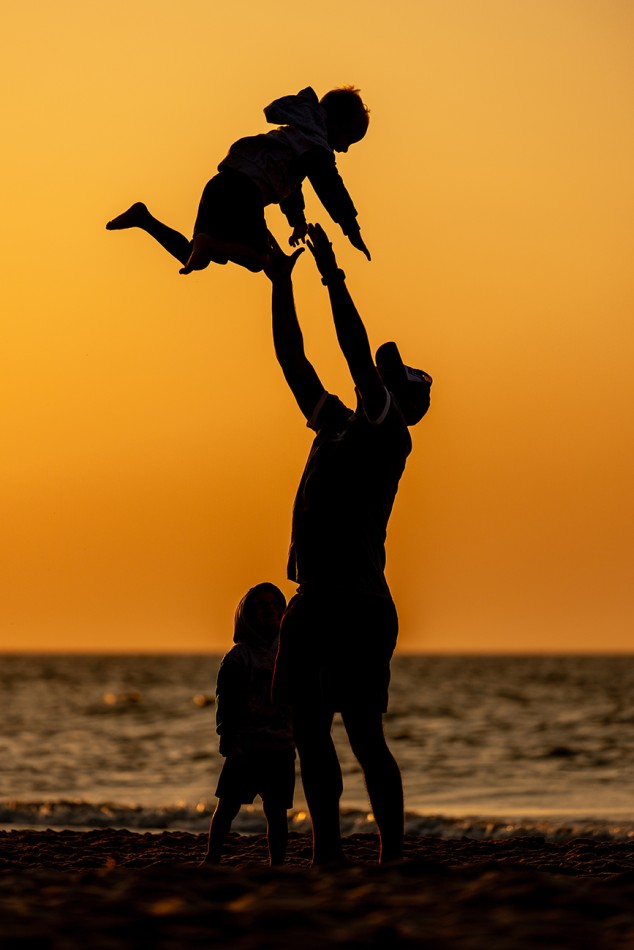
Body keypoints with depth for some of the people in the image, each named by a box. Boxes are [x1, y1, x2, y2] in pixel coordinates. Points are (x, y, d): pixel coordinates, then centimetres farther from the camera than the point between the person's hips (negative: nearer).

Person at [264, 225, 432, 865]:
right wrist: (281, 285, 16)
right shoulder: (336, 427, 18)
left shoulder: (388, 436, -3)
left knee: (363, 731, -9)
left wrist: (333, 279, -12)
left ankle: (393, 853, -4)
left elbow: (360, 359, -13)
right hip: (314, 600, 8)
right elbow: (293, 361, 20)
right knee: (308, 728, 7)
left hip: (360, 604, -8)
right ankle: (327, 849, 13)